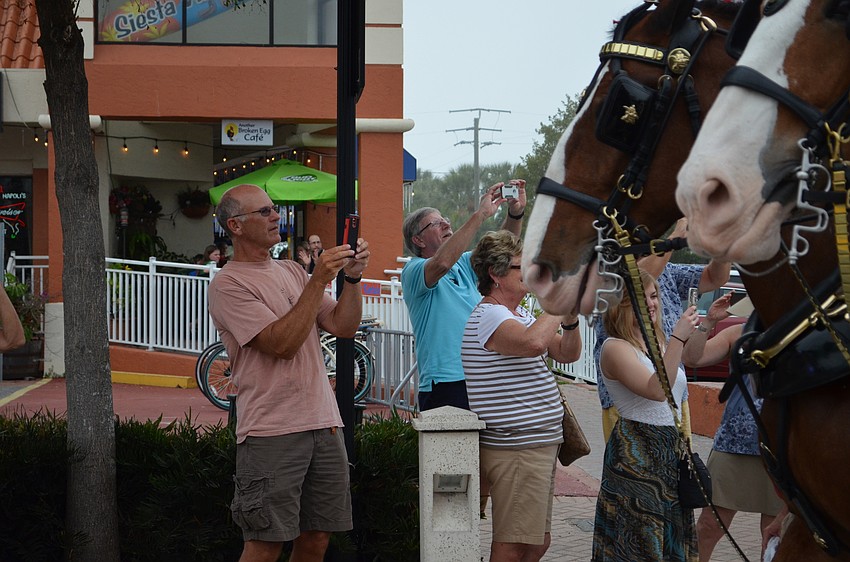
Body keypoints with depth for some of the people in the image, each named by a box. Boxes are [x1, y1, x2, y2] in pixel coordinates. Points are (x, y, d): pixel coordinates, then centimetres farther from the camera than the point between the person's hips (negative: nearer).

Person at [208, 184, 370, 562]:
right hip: (271, 432, -7)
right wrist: (319, 280, -17)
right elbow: (282, 344, -17)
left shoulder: (291, 272, 16)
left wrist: (352, 276, -4)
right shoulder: (228, 285, -7)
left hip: (324, 425, 7)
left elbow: (343, 327, 10)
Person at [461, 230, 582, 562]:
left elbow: (567, 354, 17)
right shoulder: (489, 316, -15)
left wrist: (570, 318, -2)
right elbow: (533, 342, -35)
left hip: (538, 446, 11)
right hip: (514, 449, -11)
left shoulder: (521, 316, 17)